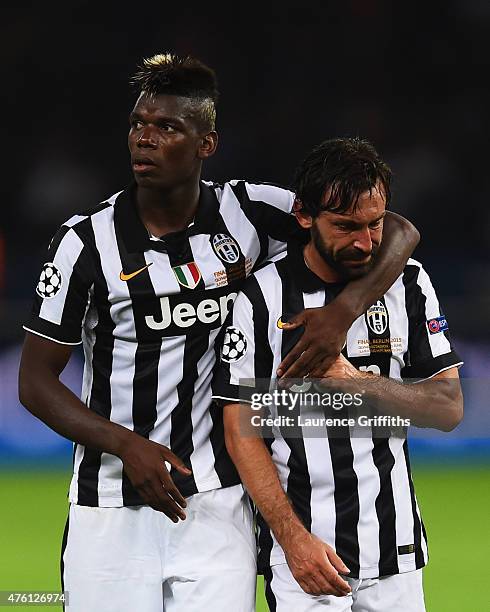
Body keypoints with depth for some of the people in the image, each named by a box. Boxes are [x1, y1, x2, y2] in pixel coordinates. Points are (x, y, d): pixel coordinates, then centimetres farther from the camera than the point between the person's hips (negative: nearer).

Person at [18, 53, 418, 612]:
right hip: (111, 509, -1)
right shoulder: (86, 242, -5)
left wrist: (344, 308, -20)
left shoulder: (247, 214, -1)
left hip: (216, 501, 1)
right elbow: (36, 381, -1)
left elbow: (396, 232, -1)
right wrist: (126, 444, -16)